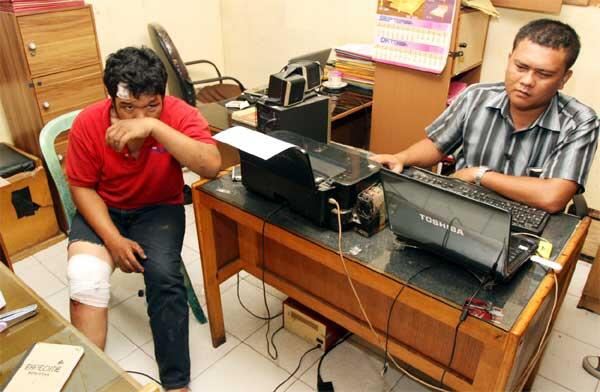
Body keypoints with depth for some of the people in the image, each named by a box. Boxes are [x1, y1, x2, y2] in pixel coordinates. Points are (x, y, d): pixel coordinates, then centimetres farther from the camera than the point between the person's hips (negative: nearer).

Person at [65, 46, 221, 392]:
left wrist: (154, 126, -42)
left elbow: (212, 166, -35)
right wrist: (114, 239, -19)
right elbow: (82, 188, -7)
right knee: (85, 279, -24)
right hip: (102, 210, 2)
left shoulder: (180, 114, -20)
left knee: (165, 276, -26)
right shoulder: (88, 123, -15)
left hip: (159, 208, -1)